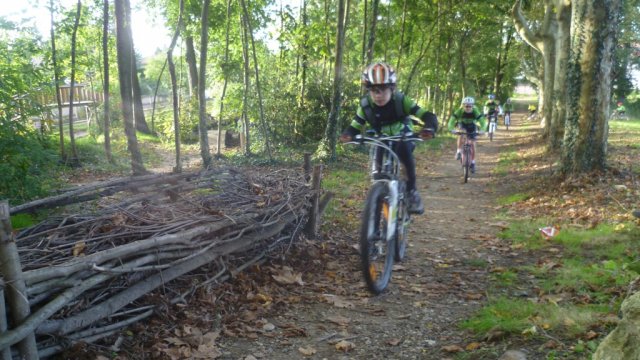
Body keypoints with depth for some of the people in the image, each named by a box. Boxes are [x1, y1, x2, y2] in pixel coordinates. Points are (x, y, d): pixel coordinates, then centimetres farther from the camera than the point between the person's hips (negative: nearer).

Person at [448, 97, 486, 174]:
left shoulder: (475, 111, -33)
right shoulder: (460, 111, -32)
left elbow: (482, 121, -38)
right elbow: (452, 120, -37)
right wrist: (451, 129, -55)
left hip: (472, 127, 0)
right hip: (462, 124, 0)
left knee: (473, 144, -5)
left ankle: (473, 163, 8)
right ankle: (459, 151, -16)